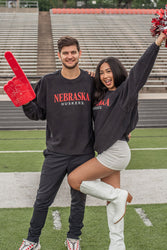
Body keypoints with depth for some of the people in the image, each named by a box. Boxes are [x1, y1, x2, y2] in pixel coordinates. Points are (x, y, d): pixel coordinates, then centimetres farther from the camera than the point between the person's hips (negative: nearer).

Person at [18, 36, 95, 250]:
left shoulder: (91, 82, 1)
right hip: (56, 153, 0)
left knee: (79, 199, 14)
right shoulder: (48, 82, 0)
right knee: (43, 198, 5)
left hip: (83, 153, 1)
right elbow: (38, 114, 3)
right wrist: (26, 102, -15)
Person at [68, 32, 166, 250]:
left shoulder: (125, 92, -8)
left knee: (74, 179, -8)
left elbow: (140, 69, -19)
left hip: (116, 152, -8)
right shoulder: (101, 96, 14)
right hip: (107, 152, 8)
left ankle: (120, 195, 1)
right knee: (112, 199, 11)